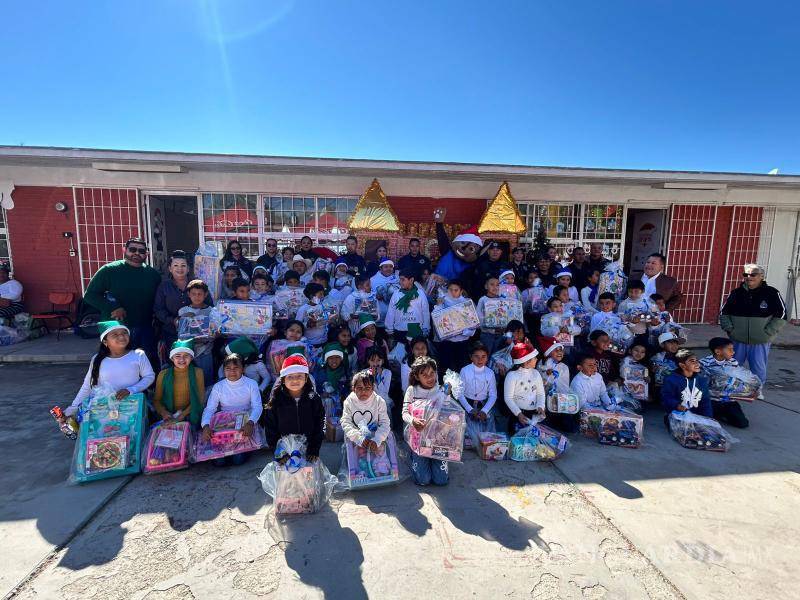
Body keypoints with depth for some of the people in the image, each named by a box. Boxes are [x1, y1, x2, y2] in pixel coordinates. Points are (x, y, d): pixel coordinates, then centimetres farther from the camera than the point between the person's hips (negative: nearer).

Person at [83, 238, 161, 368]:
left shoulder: (153, 274, 7)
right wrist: (113, 307, -14)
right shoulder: (109, 270, -1)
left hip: (145, 330, 2)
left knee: (150, 363, 8)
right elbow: (90, 295, 0)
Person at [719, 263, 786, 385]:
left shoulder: (772, 293, -3)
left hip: (760, 343, -2)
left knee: (759, 371, 7)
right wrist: (729, 329, -2)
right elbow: (724, 313, 10)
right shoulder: (736, 293, 3)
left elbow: (781, 315, -2)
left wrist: (768, 332, -9)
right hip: (737, 341, 2)